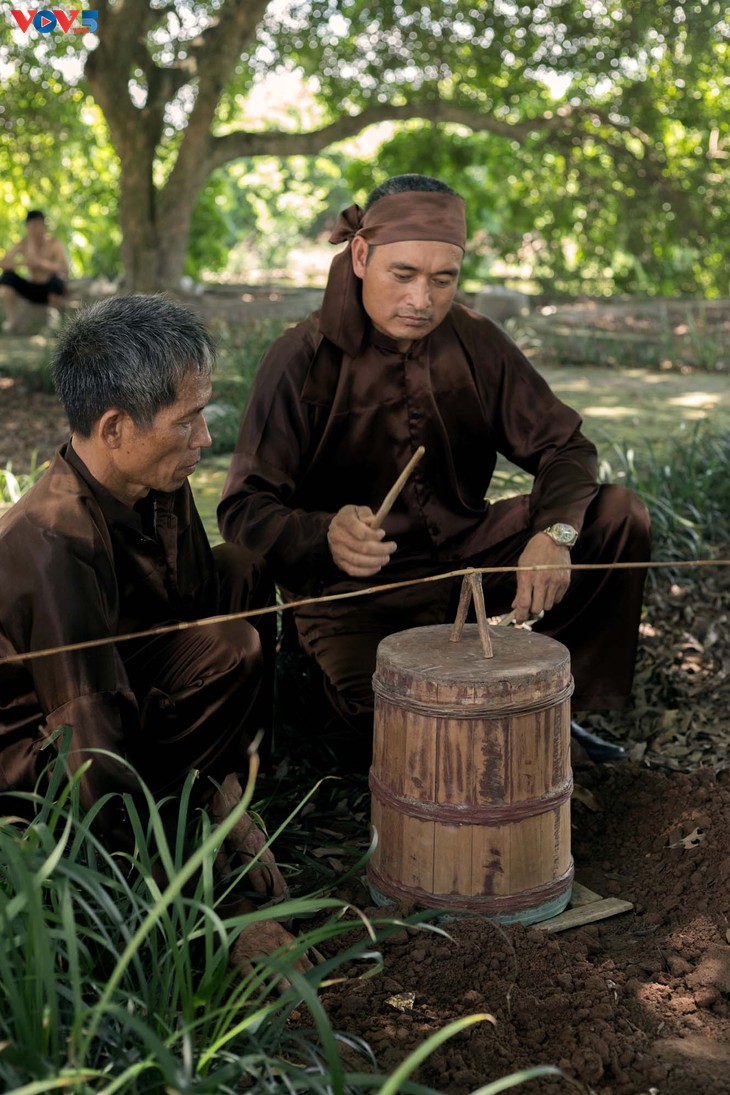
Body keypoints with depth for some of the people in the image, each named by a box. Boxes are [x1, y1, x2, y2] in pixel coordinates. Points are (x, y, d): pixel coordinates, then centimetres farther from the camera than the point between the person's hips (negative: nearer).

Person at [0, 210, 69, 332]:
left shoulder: (53, 243, -16)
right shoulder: (23, 243, -7)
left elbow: (64, 268, -32)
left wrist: (39, 263, -45)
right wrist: (22, 262, -38)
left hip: (51, 289, -4)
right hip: (32, 289, 4)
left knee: (56, 278, -38)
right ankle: (10, 320, -13)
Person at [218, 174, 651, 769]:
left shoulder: (477, 343, -1)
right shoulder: (303, 359, -13)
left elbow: (563, 447, 2)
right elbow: (245, 512, -16)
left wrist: (555, 532, -21)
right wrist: (326, 535, -39)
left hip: (465, 559, 6)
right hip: (358, 590, -5)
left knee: (621, 515, -6)